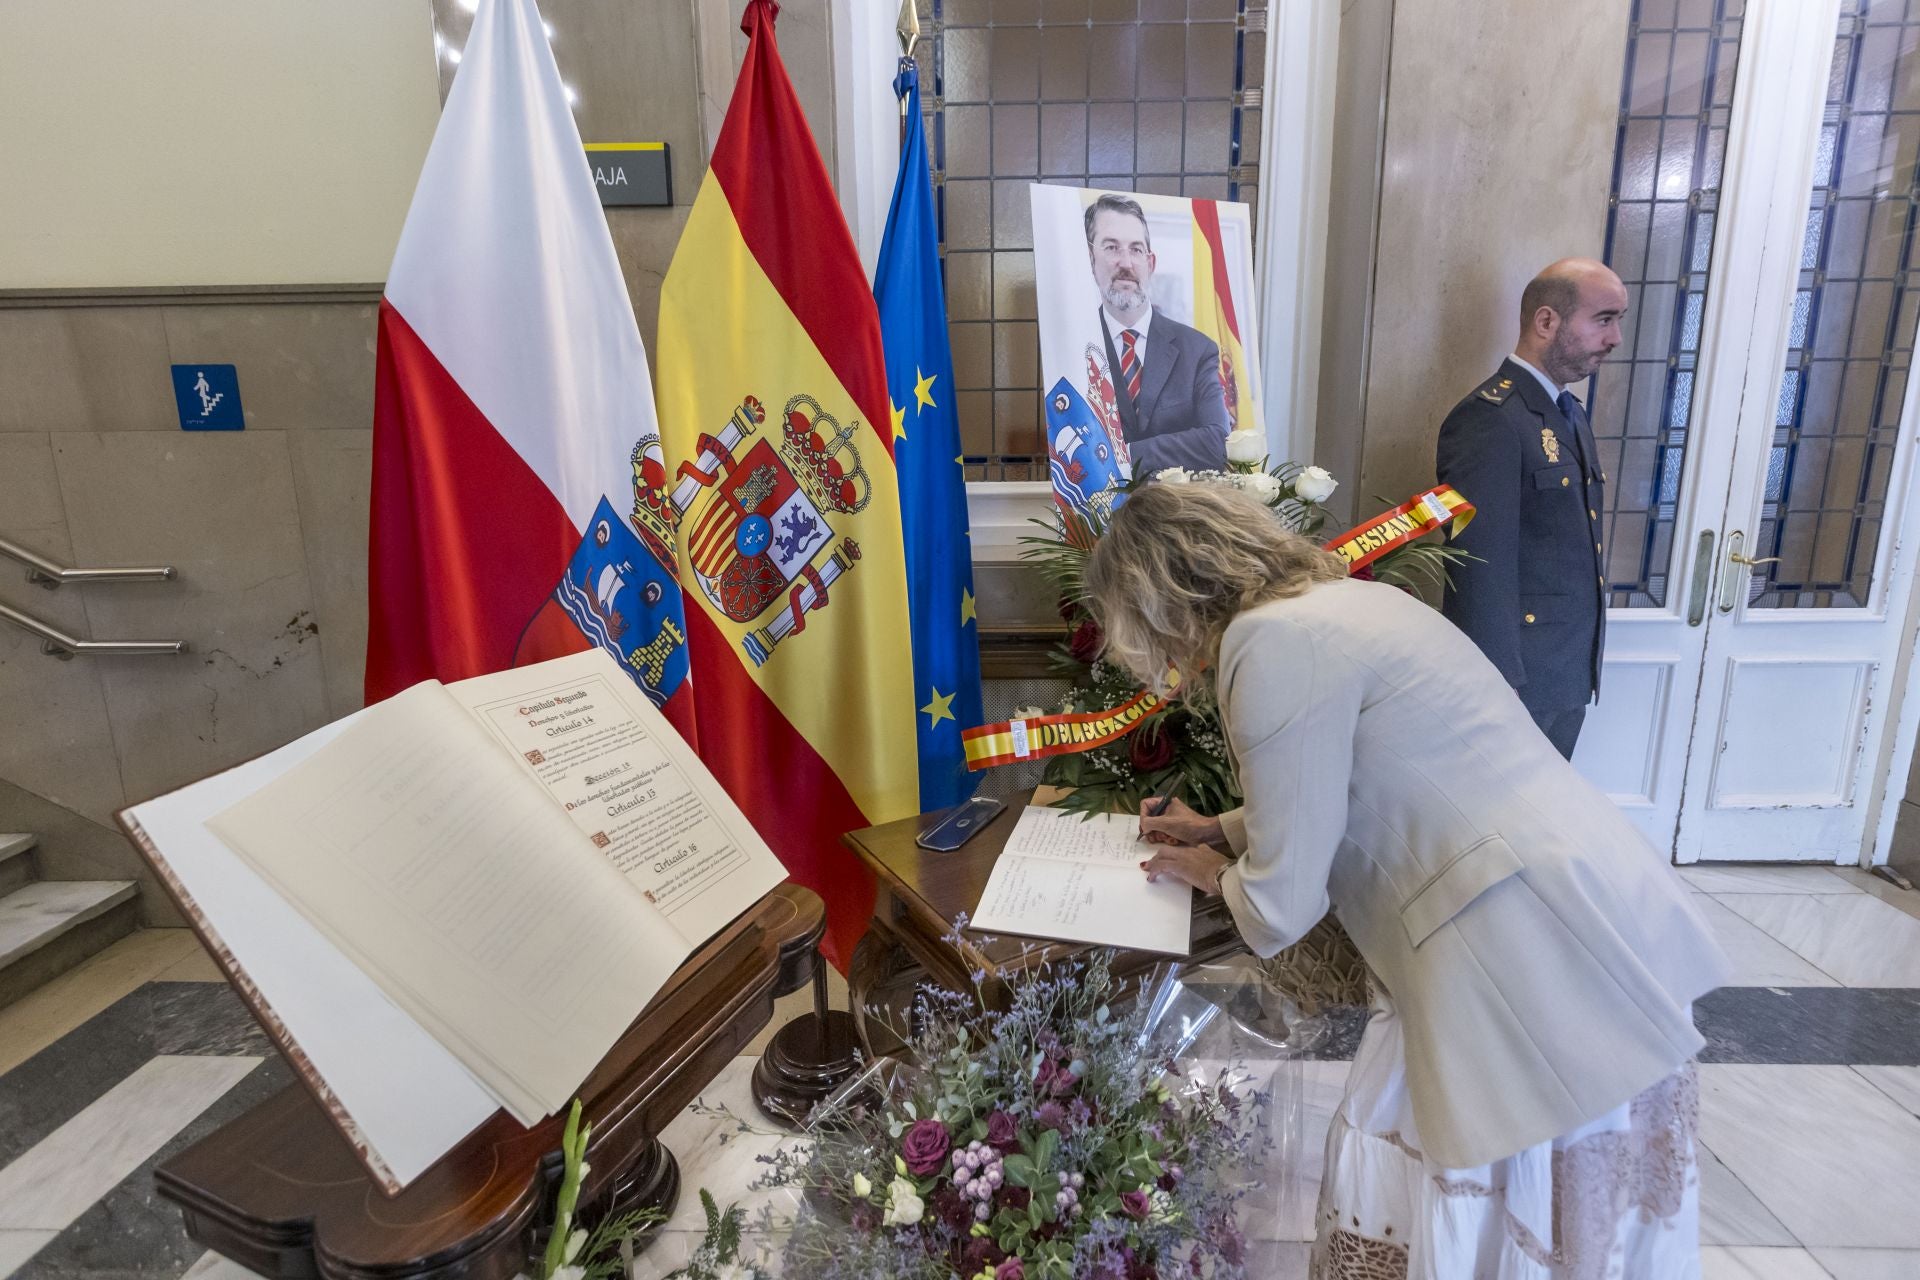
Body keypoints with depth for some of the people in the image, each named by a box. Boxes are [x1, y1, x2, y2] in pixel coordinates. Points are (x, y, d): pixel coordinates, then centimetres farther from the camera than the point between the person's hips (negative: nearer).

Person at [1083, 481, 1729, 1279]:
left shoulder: (1275, 643, -20)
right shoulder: (1336, 601, 10)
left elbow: (1279, 911, -14)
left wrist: (1216, 876, 7)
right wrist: (1223, 829, 29)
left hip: (1539, 956, -9)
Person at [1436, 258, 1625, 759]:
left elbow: (1576, 546, 15)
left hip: (1570, 676, 9)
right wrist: (1500, 679, -22)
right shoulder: (1491, 418, -17)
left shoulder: (1571, 414, 13)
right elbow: (1483, 566, -22)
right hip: (1516, 677, -9)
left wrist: (1583, 665, 16)